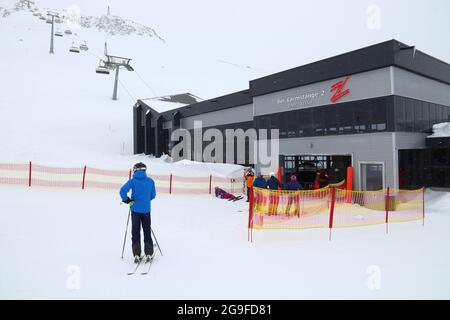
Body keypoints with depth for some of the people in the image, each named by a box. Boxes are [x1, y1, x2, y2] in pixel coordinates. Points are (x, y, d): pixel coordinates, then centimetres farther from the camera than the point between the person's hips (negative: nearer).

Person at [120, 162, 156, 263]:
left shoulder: (133, 181, -7)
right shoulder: (150, 181, -1)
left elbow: (122, 191, -17)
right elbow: (153, 195, 5)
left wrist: (127, 200, -2)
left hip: (135, 209, -1)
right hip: (146, 210, 1)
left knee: (135, 232, 10)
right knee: (147, 232, 13)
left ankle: (136, 254, 7)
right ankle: (149, 254, 15)